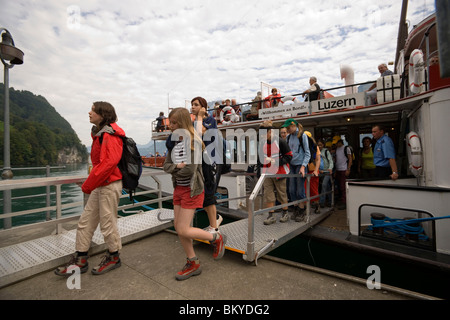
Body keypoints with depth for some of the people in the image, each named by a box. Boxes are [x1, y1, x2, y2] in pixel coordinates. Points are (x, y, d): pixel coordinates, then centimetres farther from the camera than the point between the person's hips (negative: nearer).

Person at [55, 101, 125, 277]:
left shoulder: (110, 135, -15)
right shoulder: (99, 133, 15)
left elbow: (109, 162, -25)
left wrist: (88, 184, -18)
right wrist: (90, 183, 13)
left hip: (109, 185, -9)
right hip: (99, 185, 10)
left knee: (107, 224, 4)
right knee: (85, 221, 14)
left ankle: (113, 257, 25)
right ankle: (80, 260, 28)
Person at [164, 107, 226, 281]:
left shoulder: (192, 141, -16)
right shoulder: (174, 140, 7)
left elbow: (190, 169, -25)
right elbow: (166, 165, 2)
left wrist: (174, 170, -7)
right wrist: (178, 166, -18)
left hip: (192, 190, -8)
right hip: (178, 188, 8)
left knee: (183, 230, -5)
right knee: (178, 228, 10)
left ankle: (217, 238, 19)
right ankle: (193, 264, 28)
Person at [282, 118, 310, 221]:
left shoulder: (302, 136, -4)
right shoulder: (289, 137, 11)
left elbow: (307, 153, -5)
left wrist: (303, 166, -15)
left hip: (300, 165, -5)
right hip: (291, 165, 5)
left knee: (300, 191, -2)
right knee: (292, 190, 6)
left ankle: (301, 213, 13)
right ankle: (296, 210, 21)